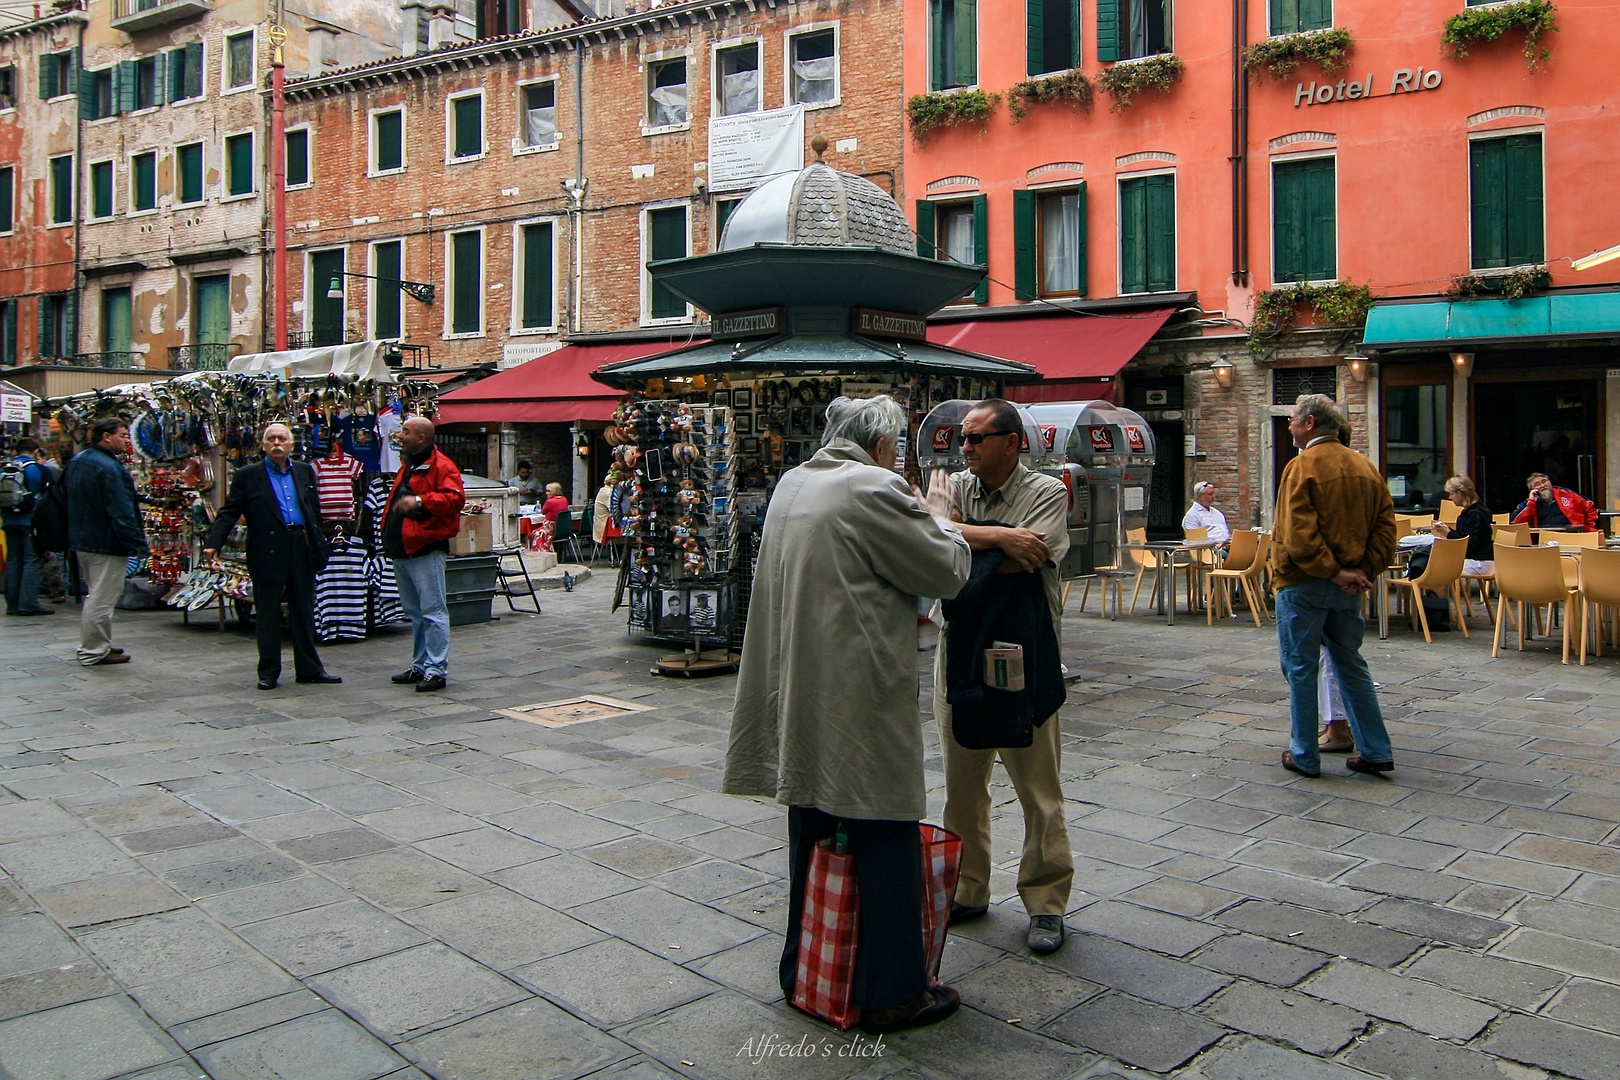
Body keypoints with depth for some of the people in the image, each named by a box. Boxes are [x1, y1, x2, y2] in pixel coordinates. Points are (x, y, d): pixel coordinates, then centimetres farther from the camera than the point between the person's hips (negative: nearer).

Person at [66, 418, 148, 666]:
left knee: (95, 594, 20)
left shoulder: (76, 461, 10)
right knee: (103, 599, -3)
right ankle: (94, 652, 3)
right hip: (106, 544, -10)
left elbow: (67, 497, 20)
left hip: (81, 540, 10)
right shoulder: (109, 468, -20)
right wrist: (139, 545, -19)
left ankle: (90, 645, 27)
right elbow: (122, 513, -23)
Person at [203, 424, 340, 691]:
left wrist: (320, 545, 9)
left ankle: (309, 669, 18)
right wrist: (213, 543, -14)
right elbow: (228, 513, -2)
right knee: (268, 615, 3)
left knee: (304, 612, 10)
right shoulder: (247, 476, 2)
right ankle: (268, 672, 13)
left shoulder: (305, 472, 12)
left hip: (302, 549, 3)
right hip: (268, 552, -3)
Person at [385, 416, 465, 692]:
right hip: (402, 549, 10)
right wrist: (388, 538, 26)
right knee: (414, 613, 15)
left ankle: (436, 670, -5)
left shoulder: (441, 466, -9)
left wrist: (420, 501, -33)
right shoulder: (408, 465, 19)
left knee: (432, 612, -7)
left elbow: (455, 497, -23)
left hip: (426, 549, -10)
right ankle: (420, 666, 23)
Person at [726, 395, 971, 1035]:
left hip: (798, 692, 9)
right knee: (885, 842, 2)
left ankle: (803, 972, 30)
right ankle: (891, 994, 12)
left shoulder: (791, 484, 11)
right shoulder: (875, 489, -15)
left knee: (811, 833, 18)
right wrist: (939, 514, 7)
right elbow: (947, 571, -10)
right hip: (861, 697, -8)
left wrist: (918, 510, 19)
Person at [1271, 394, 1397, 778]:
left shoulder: (1302, 467, -14)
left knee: (1301, 668, 4)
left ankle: (1305, 756, 11)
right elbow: (1385, 526, 6)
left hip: (1304, 585, -7)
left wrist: (1333, 572, -16)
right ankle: (1375, 751, 19)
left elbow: (1299, 535, -23)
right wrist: (1365, 570, -1)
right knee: (1351, 664, 16)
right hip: (1349, 586, 7)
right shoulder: (1365, 467, 8)